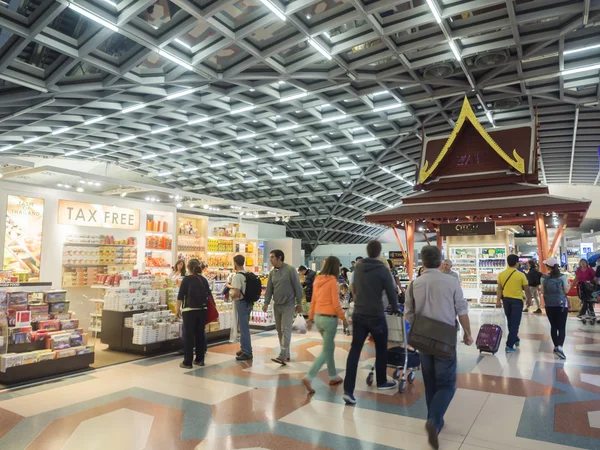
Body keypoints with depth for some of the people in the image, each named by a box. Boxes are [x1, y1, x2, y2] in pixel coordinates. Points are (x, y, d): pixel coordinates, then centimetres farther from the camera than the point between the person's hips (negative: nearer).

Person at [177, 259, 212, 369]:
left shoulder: (187, 279, -6)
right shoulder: (204, 279, 7)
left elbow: (180, 295, -8)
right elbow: (209, 295, 9)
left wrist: (178, 309, -1)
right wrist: (208, 305, 18)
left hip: (189, 310, -4)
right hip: (202, 310, 4)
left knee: (189, 335, 0)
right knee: (200, 334, 12)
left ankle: (187, 362, 2)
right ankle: (200, 359, 18)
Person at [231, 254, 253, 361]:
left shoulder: (237, 276, -18)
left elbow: (237, 293, -25)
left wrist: (232, 296, -4)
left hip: (241, 302, -9)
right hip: (249, 302, 9)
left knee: (244, 328, -2)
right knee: (244, 327, 19)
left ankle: (247, 352, 3)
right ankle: (244, 348, 29)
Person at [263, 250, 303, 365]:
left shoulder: (290, 270, -11)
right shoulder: (272, 272, 6)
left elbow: (297, 287, -9)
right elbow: (269, 289, 8)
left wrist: (299, 303, -8)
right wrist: (266, 303, -3)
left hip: (288, 305, -6)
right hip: (276, 305, 6)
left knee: (285, 330, -10)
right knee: (279, 330, 10)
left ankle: (282, 356, -12)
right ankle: (286, 354, 21)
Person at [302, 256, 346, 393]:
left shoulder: (318, 280, 6)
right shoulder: (332, 281, -14)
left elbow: (313, 301, 10)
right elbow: (336, 304, -14)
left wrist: (310, 318, 15)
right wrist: (343, 318, -3)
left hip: (318, 317, 7)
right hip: (329, 318, -7)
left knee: (330, 347, 21)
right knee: (326, 351, 0)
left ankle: (333, 377, 29)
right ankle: (308, 378, -8)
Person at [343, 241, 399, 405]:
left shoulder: (358, 267, 5)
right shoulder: (382, 269, -10)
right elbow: (391, 292, -4)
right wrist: (395, 308, 14)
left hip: (358, 314, 4)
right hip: (376, 316, -4)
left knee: (355, 350, 2)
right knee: (381, 349, 17)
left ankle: (348, 390, -5)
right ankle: (381, 382, 32)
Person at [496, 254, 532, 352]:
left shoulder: (501, 274, -3)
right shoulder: (521, 275, -11)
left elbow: (499, 289, 1)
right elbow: (526, 289, -3)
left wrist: (498, 300, 7)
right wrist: (529, 299, 12)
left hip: (506, 299, 4)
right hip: (517, 300, -4)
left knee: (510, 322, 20)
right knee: (515, 323, 1)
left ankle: (515, 339, 38)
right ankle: (509, 345, -2)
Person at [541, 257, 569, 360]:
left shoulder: (544, 277, -2)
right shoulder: (563, 276, -6)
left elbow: (543, 291, 1)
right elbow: (566, 290, -6)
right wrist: (568, 284, 13)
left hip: (549, 305, 2)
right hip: (561, 304, -2)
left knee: (553, 326, 13)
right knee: (562, 327, -2)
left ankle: (556, 347, 19)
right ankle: (559, 347, -19)